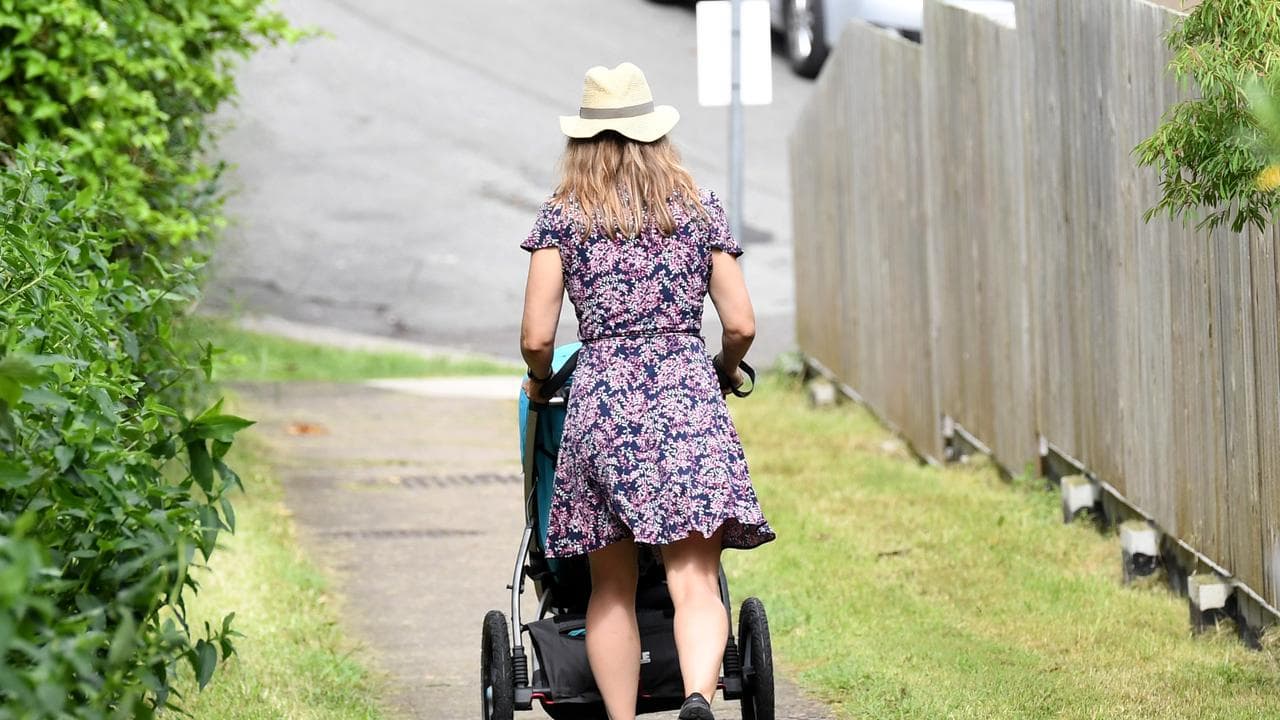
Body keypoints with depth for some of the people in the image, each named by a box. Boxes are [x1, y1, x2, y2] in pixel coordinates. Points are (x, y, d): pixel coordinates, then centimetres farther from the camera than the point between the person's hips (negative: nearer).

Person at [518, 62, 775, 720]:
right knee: (695, 582, -9)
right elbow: (741, 326, 8)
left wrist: (540, 381, 24)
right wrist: (724, 371, 29)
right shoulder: (700, 210, 11)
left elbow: (536, 338, 2)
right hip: (688, 397, 0)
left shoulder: (562, 217, 7)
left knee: (612, 590, 9)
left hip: (600, 399, 0)